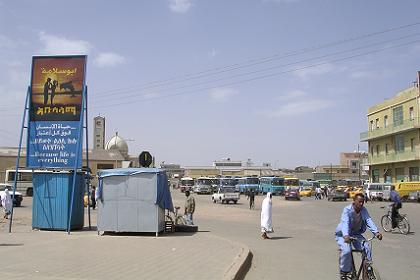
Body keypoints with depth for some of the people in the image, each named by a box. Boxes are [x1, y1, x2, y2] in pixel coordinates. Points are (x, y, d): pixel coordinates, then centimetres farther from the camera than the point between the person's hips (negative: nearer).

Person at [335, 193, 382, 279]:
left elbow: (369, 221, -20)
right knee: (346, 251, -26)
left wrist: (376, 232, -37)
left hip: (356, 234, 5)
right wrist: (346, 236, -55)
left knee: (366, 248, -15)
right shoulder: (347, 210, -24)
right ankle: (344, 272, -5)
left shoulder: (364, 210, -8)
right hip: (343, 235, -5)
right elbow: (345, 223, -38)